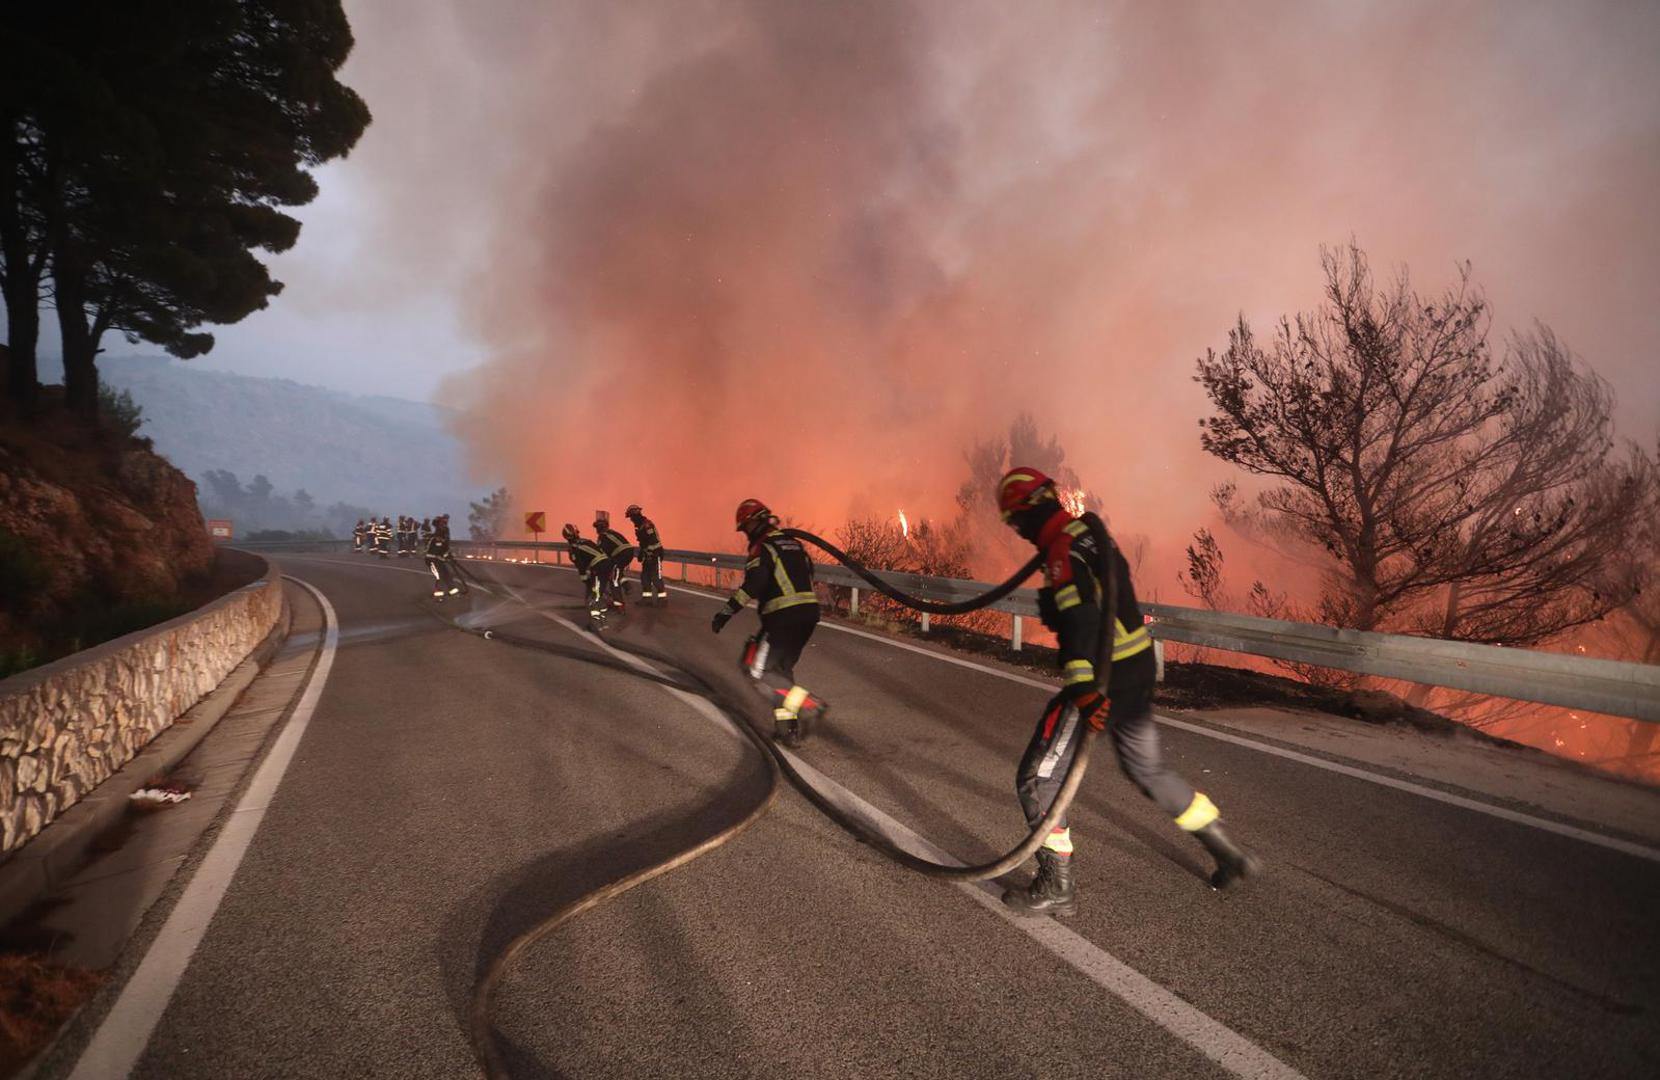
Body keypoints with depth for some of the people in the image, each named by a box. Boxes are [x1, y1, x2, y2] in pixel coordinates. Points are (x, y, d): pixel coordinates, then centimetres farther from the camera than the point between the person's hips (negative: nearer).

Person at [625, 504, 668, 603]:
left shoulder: (647, 525, -20)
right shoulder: (639, 526, 13)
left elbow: (652, 541, -25)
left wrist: (650, 555, -26)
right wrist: (641, 554, 23)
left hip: (655, 554, -10)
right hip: (648, 554, 10)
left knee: (656, 577, -9)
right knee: (644, 576, 9)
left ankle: (663, 598, -4)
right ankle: (646, 597, 13)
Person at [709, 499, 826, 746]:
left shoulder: (762, 549, -6)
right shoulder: (794, 543, 18)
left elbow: (753, 584, -18)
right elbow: (808, 575, 23)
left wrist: (727, 612, -17)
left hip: (783, 618, -8)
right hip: (809, 614, 8)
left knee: (761, 671, -1)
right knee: (782, 669, 18)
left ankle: (809, 706, -13)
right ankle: (790, 729, 13)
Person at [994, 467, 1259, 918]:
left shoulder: (1064, 551, -19)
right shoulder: (1087, 530, 10)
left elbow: (1080, 618, -35)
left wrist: (1082, 687, -45)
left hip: (1104, 679, -10)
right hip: (1138, 667, 10)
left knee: (1038, 777, -1)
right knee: (1146, 768, 26)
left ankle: (1056, 889, 9)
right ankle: (1228, 853, 35)